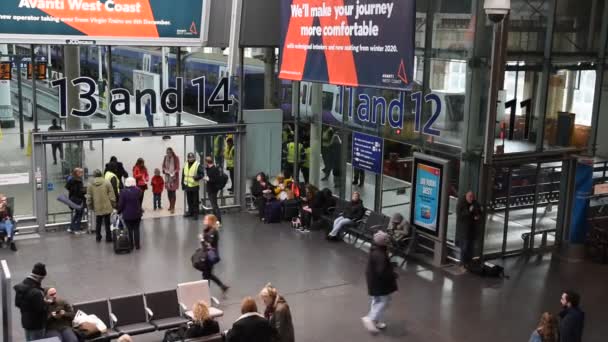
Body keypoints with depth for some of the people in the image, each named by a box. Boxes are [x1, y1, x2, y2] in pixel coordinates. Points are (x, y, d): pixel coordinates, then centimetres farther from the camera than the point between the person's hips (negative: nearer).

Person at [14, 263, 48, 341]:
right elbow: (41, 309, -26)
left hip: (25, 321, 8)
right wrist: (45, 303, -8)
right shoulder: (36, 292, -33)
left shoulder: (20, 287, -4)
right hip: (36, 324, -8)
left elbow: (17, 303, 7)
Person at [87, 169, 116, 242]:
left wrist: (90, 206, 17)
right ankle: (108, 238, 8)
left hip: (97, 207, 2)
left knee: (98, 223, 16)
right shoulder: (106, 183, -7)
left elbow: (89, 197, 4)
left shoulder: (90, 185, -1)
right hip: (107, 207, -2)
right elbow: (111, 195, -6)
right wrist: (113, 204, 4)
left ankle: (98, 237, 22)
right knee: (107, 223, 5)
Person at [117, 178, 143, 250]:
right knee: (136, 229, 11)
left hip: (127, 214, -1)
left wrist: (118, 211, 6)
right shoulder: (138, 191, -8)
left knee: (129, 230, 9)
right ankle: (137, 245, 14)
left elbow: (121, 204, -9)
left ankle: (130, 245, 14)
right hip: (137, 214, 2)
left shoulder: (123, 192, -14)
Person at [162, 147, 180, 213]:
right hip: (167, 177, 5)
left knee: (173, 192, -6)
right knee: (169, 192, 11)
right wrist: (165, 170, -10)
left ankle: (173, 208, -2)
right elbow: (163, 166, 11)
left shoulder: (176, 158, -8)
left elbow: (177, 168, -8)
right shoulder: (165, 157, 5)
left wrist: (173, 173, -24)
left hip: (174, 177, -5)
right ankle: (171, 205, 29)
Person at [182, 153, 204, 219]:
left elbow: (202, 174, -13)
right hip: (187, 186, 6)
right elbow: (183, 175, 16)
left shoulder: (198, 165, -10)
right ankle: (190, 211, 29)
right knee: (189, 200, 16)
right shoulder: (185, 165, 10)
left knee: (195, 201, 0)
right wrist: (183, 184, 16)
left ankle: (195, 213, 9)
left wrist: (197, 177, -32)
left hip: (195, 186, -6)